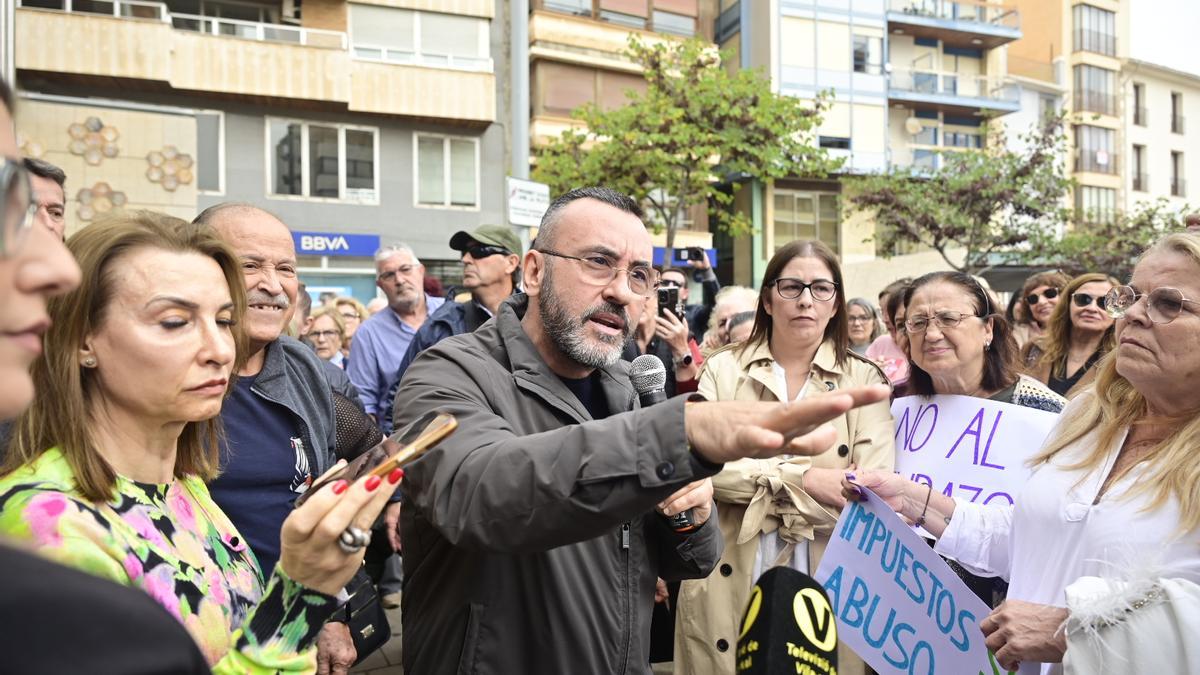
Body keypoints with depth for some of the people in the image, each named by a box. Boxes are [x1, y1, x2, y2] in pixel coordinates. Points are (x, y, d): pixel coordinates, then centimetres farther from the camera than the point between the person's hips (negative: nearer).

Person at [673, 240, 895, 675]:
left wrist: (759, 487, -14)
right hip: (729, 590, 0)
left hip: (830, 589, 0)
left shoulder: (864, 379, 2)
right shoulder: (723, 370, 2)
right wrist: (801, 477, -18)